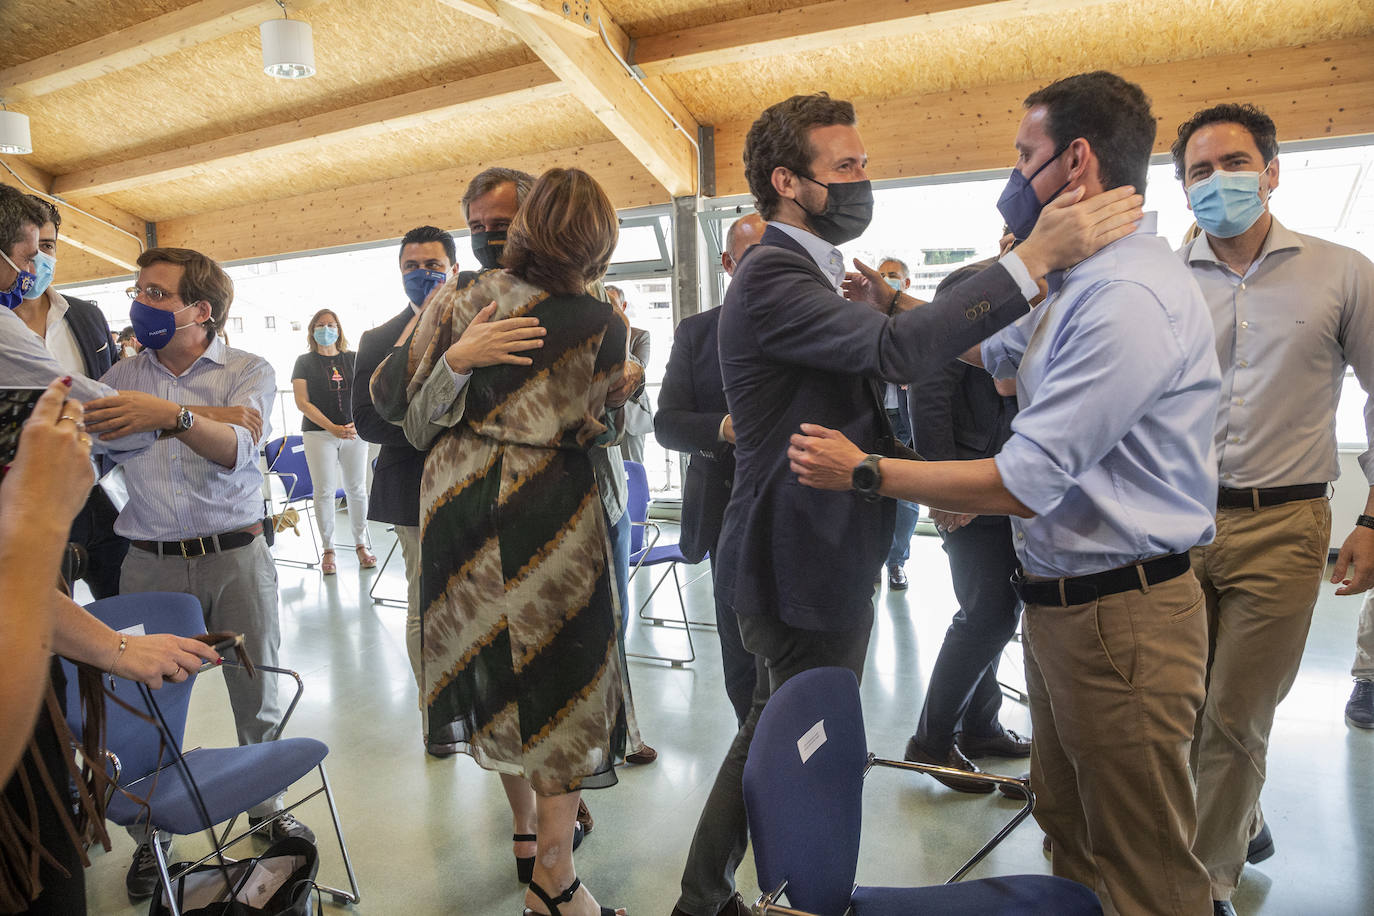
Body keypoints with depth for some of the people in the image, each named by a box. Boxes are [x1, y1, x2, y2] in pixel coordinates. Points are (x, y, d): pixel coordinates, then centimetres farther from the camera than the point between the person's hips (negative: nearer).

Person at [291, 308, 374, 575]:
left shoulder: (352, 359, 12)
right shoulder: (305, 362, 6)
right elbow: (302, 402, -2)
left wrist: (356, 425, -9)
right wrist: (332, 428, -13)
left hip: (354, 432, 2)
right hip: (318, 433, -2)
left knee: (357, 489, 3)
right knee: (324, 491, -2)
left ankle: (361, 545, 15)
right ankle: (327, 550, 9)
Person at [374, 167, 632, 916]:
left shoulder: (460, 301, 0)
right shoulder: (601, 322, -10)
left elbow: (388, 391, 4)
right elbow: (597, 425, 1)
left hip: (457, 507, 5)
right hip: (546, 513, -4)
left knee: (489, 666, 19)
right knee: (558, 682, 7)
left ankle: (525, 828, 37)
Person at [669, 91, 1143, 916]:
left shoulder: (811, 271, 15)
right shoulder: (771, 276, -19)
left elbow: (866, 369, 14)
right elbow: (891, 351, -34)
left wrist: (880, 309, -4)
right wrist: (1036, 257, -32)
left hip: (826, 560, 11)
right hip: (803, 569, -11)